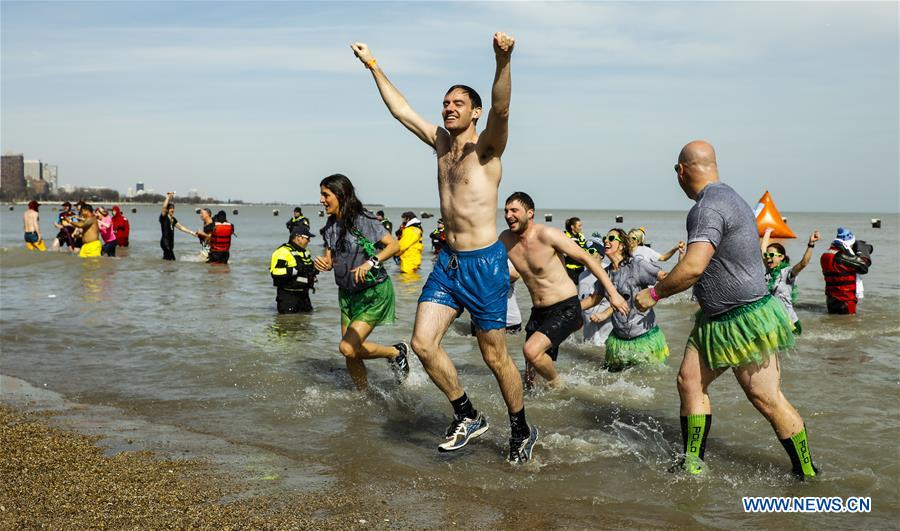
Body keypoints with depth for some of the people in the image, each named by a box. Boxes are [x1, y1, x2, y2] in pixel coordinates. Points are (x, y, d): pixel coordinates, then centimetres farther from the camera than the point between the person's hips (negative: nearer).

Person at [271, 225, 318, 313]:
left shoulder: (305, 253, 16)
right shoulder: (283, 252, -14)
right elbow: (275, 273, -24)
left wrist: (314, 270, 8)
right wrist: (296, 270, -26)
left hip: (303, 295, 8)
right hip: (288, 295, -8)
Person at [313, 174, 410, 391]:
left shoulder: (363, 220, -15)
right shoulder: (331, 225, 5)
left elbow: (393, 245, -15)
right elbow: (330, 260, 9)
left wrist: (370, 262, -29)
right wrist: (322, 262, -15)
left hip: (374, 292, -7)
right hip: (348, 292, 7)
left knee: (347, 347, -14)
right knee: (352, 352, 6)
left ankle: (397, 352, 7)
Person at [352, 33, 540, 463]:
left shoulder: (486, 147, -5)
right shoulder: (440, 142, 13)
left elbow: (501, 109, -26)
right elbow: (400, 109, 21)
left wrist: (503, 61, -43)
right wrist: (373, 66, 22)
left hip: (485, 264, -6)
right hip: (447, 261, 6)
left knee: (495, 357, 2)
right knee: (423, 343, -4)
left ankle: (521, 431, 22)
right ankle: (467, 417, 15)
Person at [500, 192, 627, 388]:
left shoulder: (547, 235, -17)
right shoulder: (505, 239, -1)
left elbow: (586, 258, -11)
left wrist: (612, 292, -12)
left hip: (566, 308, -6)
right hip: (538, 312, 6)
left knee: (531, 350, -26)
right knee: (530, 379, 7)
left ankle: (557, 385, 1)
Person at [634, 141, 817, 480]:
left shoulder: (709, 207, -22)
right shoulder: (729, 198, 12)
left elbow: (693, 267, -31)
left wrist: (654, 293, -17)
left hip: (745, 320, -10)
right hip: (716, 319, 10)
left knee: (766, 399, -2)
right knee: (689, 381, 6)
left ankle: (807, 474, 13)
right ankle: (693, 465, 12)